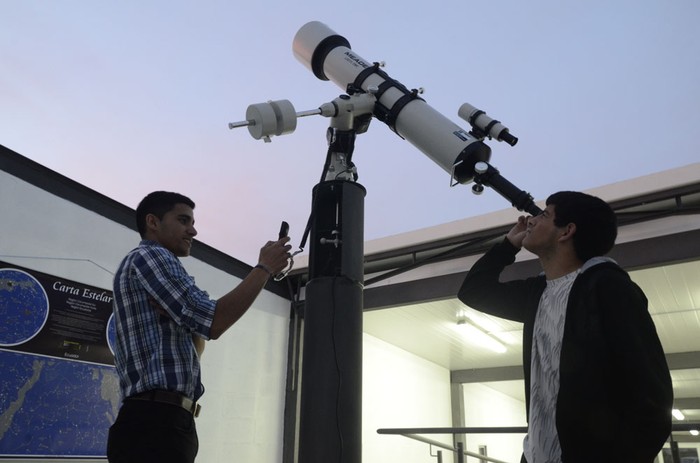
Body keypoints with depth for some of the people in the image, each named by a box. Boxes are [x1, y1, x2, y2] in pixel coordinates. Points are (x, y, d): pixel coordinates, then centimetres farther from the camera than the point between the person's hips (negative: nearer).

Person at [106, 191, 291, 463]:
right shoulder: (151, 256, -6)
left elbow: (194, 351, 23)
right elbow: (212, 323, -17)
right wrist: (265, 267, -8)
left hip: (155, 422, 11)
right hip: (156, 424, -11)